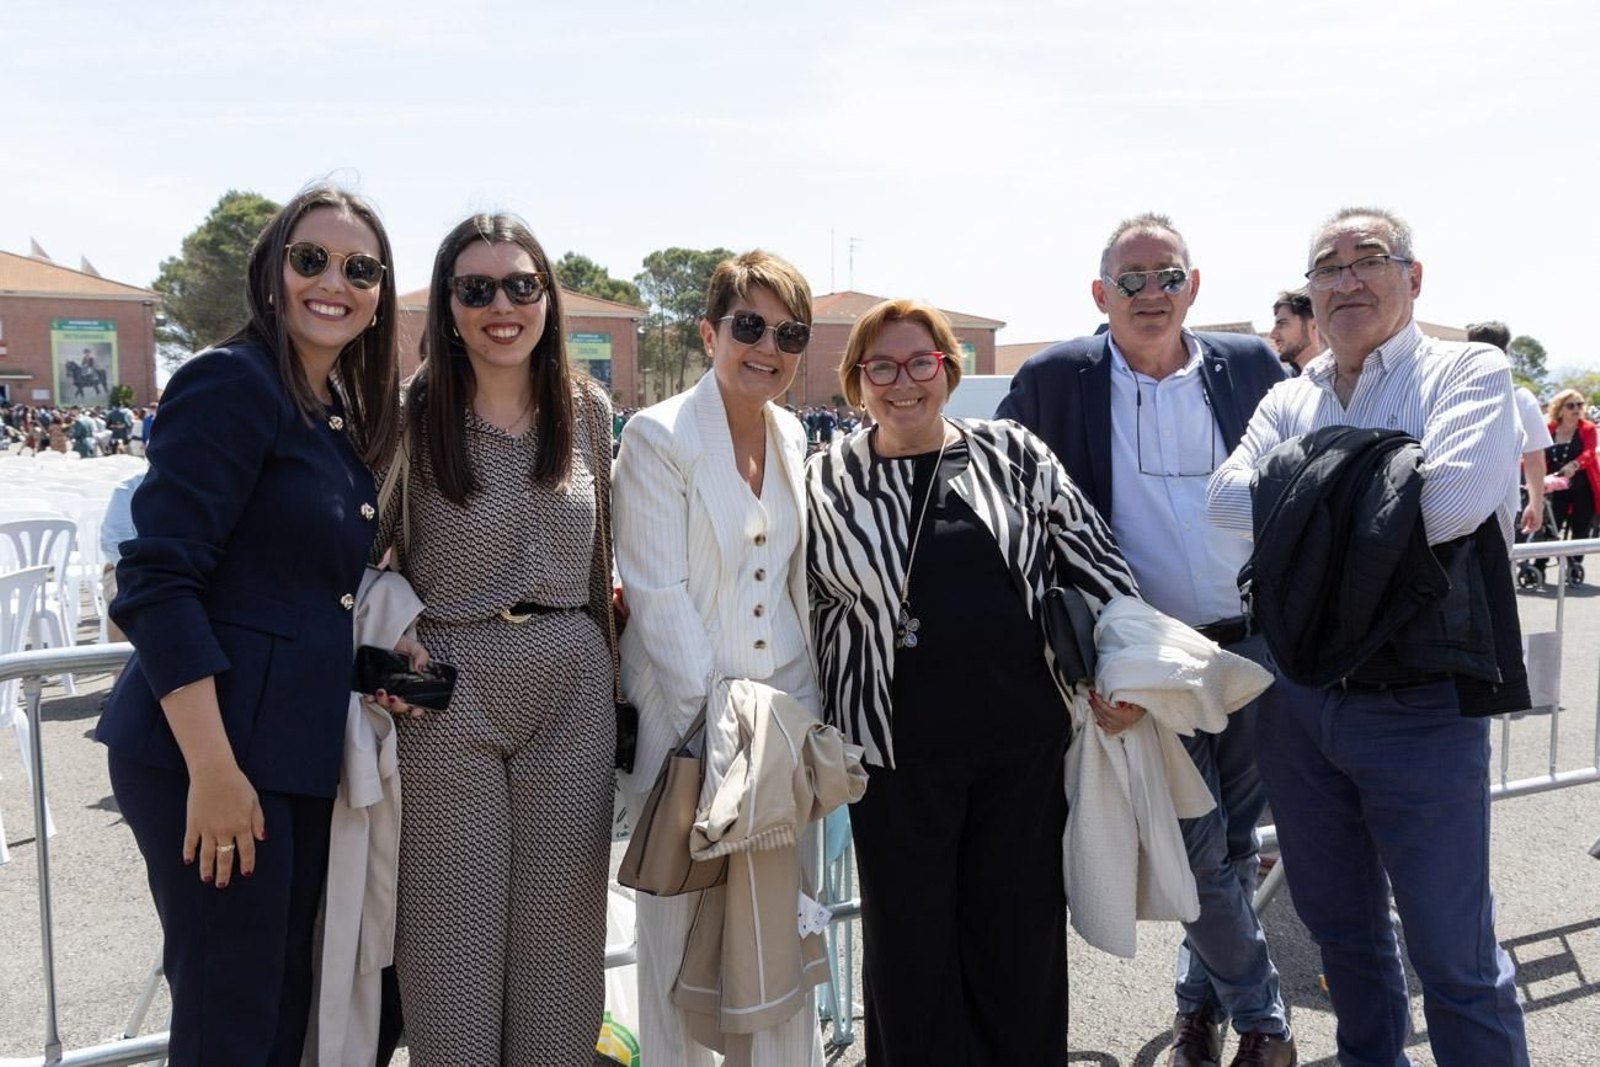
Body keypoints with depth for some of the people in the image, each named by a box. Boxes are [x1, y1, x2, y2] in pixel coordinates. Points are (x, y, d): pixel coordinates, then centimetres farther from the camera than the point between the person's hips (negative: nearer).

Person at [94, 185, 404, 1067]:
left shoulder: (344, 415, 12)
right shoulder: (234, 383, -12)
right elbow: (157, 581, -19)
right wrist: (214, 771, -21)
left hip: (301, 754, 8)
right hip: (213, 756, -8)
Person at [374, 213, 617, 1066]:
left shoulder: (588, 409, 5)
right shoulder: (411, 414, -5)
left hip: (572, 687, 3)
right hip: (448, 693, -2)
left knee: (559, 929, 12)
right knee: (452, 932, 8)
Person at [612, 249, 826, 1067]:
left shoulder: (792, 436, 9)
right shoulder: (657, 436, -8)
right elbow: (657, 595, -13)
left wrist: (807, 707, 7)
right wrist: (717, 720, -17)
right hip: (686, 718, -5)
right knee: (683, 924, 6)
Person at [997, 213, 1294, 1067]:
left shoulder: (1249, 366, 2)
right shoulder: (1055, 380, -6)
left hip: (1256, 644, 3)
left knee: (1236, 842, 14)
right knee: (1200, 851, 1)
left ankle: (1201, 998, 36)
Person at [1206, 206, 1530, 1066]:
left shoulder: (1468, 372, -4)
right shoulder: (1288, 401, 10)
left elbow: (1454, 498, -23)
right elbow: (1227, 496, -7)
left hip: (1420, 704, -5)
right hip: (1297, 698, 5)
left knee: (1453, 957, 5)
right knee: (1338, 925, 21)